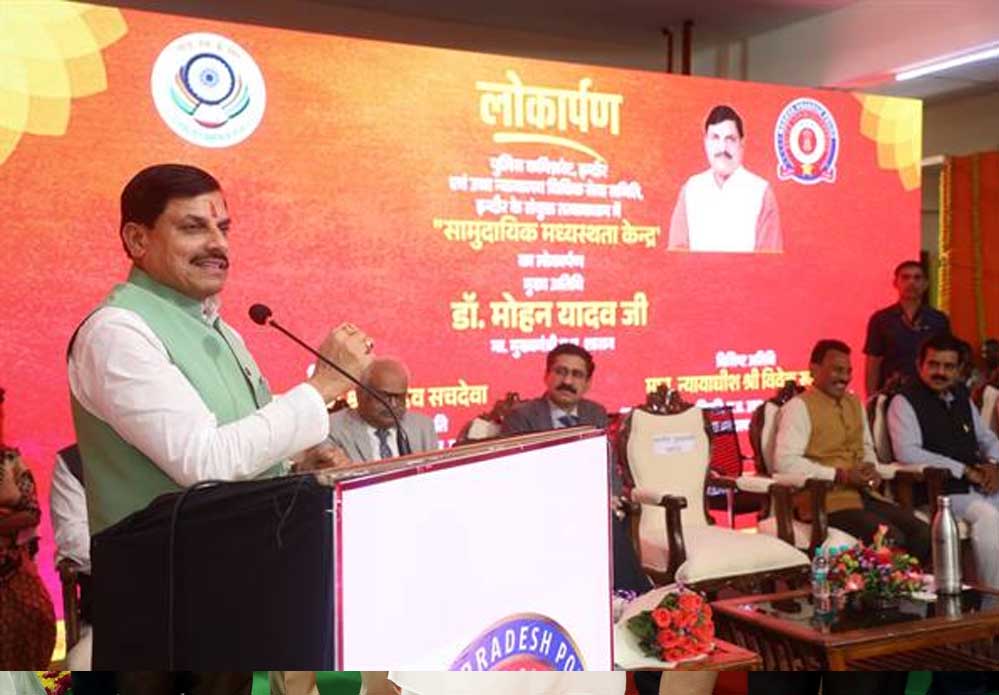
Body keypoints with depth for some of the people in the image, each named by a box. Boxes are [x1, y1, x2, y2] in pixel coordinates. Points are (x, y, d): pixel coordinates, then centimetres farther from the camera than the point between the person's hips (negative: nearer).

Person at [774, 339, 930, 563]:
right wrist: (839, 476, -17)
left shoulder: (854, 403, 20)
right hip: (827, 499, -8)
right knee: (892, 539, -26)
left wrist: (870, 468, 7)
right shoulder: (799, 407, -5)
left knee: (924, 534, -13)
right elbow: (786, 461, -16)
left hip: (863, 494, 8)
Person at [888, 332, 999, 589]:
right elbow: (907, 453, -17)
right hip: (938, 490, -7)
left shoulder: (962, 397, 19)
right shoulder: (904, 402, -4)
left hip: (978, 486, 7)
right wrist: (965, 470, -15)